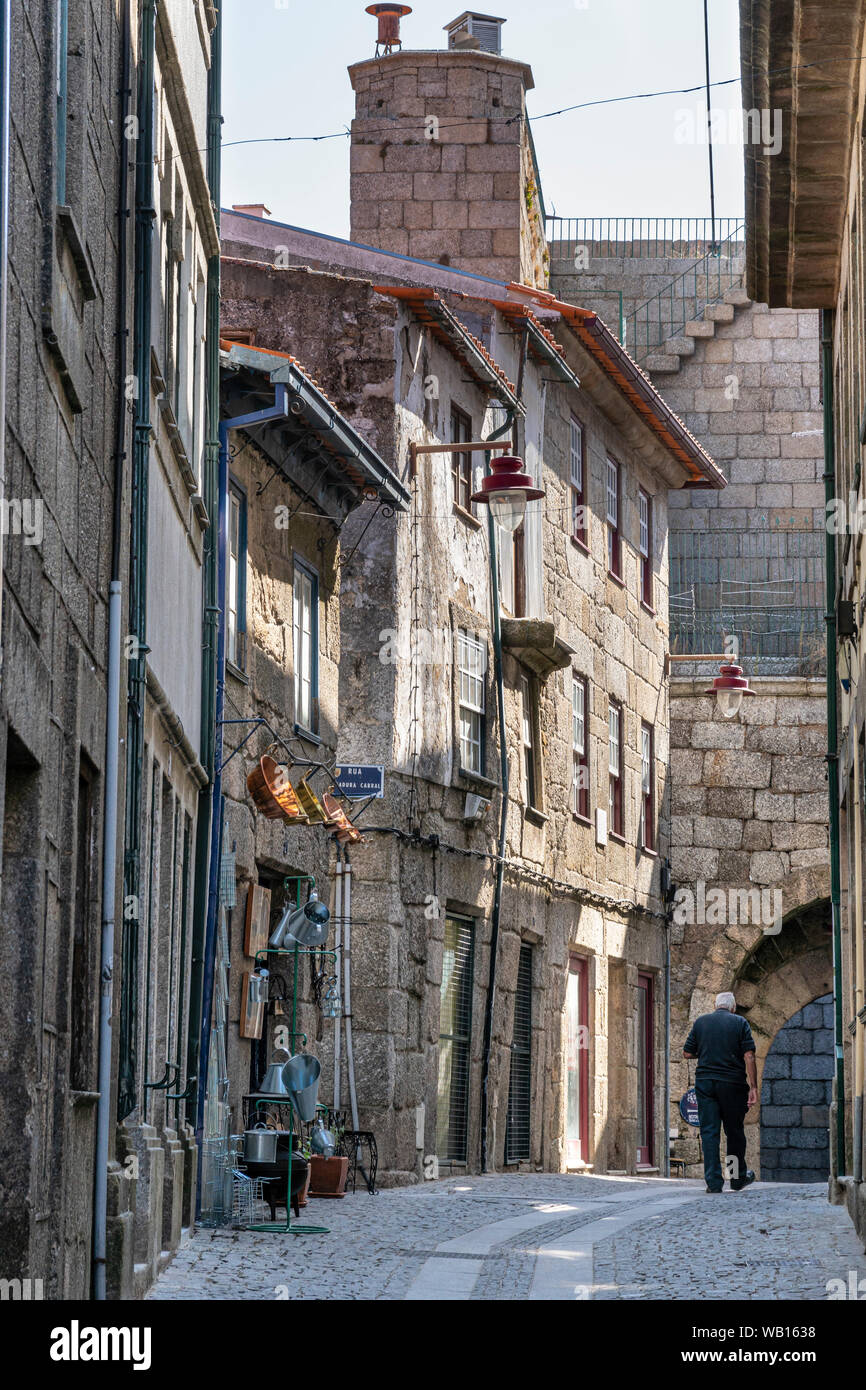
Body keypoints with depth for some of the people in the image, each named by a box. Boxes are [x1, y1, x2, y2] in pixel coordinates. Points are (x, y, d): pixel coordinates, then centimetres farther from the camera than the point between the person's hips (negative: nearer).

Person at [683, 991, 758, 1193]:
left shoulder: (700, 1022, 8)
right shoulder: (740, 1023, 1)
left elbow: (687, 1053, 8)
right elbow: (749, 1057, -6)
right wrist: (753, 1088, -5)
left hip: (704, 1081, 1)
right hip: (733, 1083, -1)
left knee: (709, 1132, 1)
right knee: (734, 1131, 12)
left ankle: (714, 1181, -6)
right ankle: (738, 1178, 22)